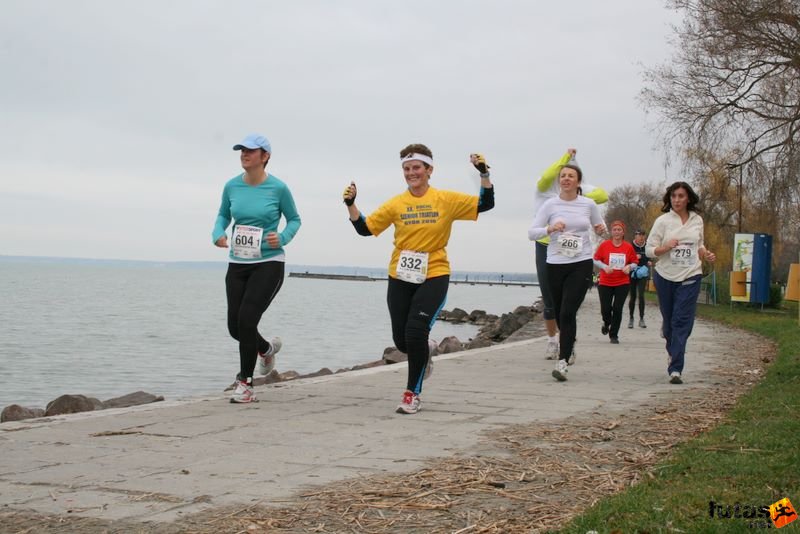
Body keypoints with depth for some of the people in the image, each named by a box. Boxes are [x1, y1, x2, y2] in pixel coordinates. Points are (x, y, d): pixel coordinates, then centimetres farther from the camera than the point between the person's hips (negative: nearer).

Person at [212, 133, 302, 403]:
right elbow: (223, 215, 16)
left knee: (247, 318, -16)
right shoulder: (232, 186, 1)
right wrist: (218, 234, -5)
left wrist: (282, 238, -15)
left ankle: (245, 382, 1)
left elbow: (294, 219, 4)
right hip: (238, 263, 5)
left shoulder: (278, 188, -9)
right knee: (235, 326, 5)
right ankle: (266, 348, 40)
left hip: (268, 263, -4)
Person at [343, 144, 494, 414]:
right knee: (401, 340, 6)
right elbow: (365, 227, 1)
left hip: (434, 276, -3)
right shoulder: (396, 204, 2)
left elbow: (485, 204, -1)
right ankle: (424, 351, 44)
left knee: (415, 333, -17)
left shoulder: (447, 200, -1)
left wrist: (484, 174, -13)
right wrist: (351, 205, -12)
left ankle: (413, 394, 0)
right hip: (400, 278, 3)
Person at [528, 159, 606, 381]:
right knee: (559, 313, 14)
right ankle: (569, 348, 42)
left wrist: (601, 229, -6)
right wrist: (550, 229, -22)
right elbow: (531, 233, -4)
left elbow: (600, 227, 19)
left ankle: (562, 362, -16)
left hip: (581, 265, -2)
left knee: (568, 313, -15)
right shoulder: (550, 205, 0)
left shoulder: (589, 205, 3)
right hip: (555, 265, 2)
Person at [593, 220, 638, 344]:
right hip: (605, 283, 0)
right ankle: (607, 323, 35)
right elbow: (596, 260, 2)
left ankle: (614, 335, 10)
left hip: (622, 283, 0)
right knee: (605, 309, -1)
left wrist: (629, 267, -13)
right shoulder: (604, 245, -4)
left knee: (618, 309, -3)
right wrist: (605, 267, -15)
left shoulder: (628, 247, -1)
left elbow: (634, 263, 8)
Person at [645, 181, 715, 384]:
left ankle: (675, 369, -14)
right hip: (665, 276, 0)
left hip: (690, 277, 0)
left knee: (682, 321, -10)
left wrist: (706, 255, 1)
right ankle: (673, 352, 38)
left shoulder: (697, 220, 7)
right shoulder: (663, 221, -2)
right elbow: (649, 249, -2)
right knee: (669, 319, 9)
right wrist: (666, 247, -21)